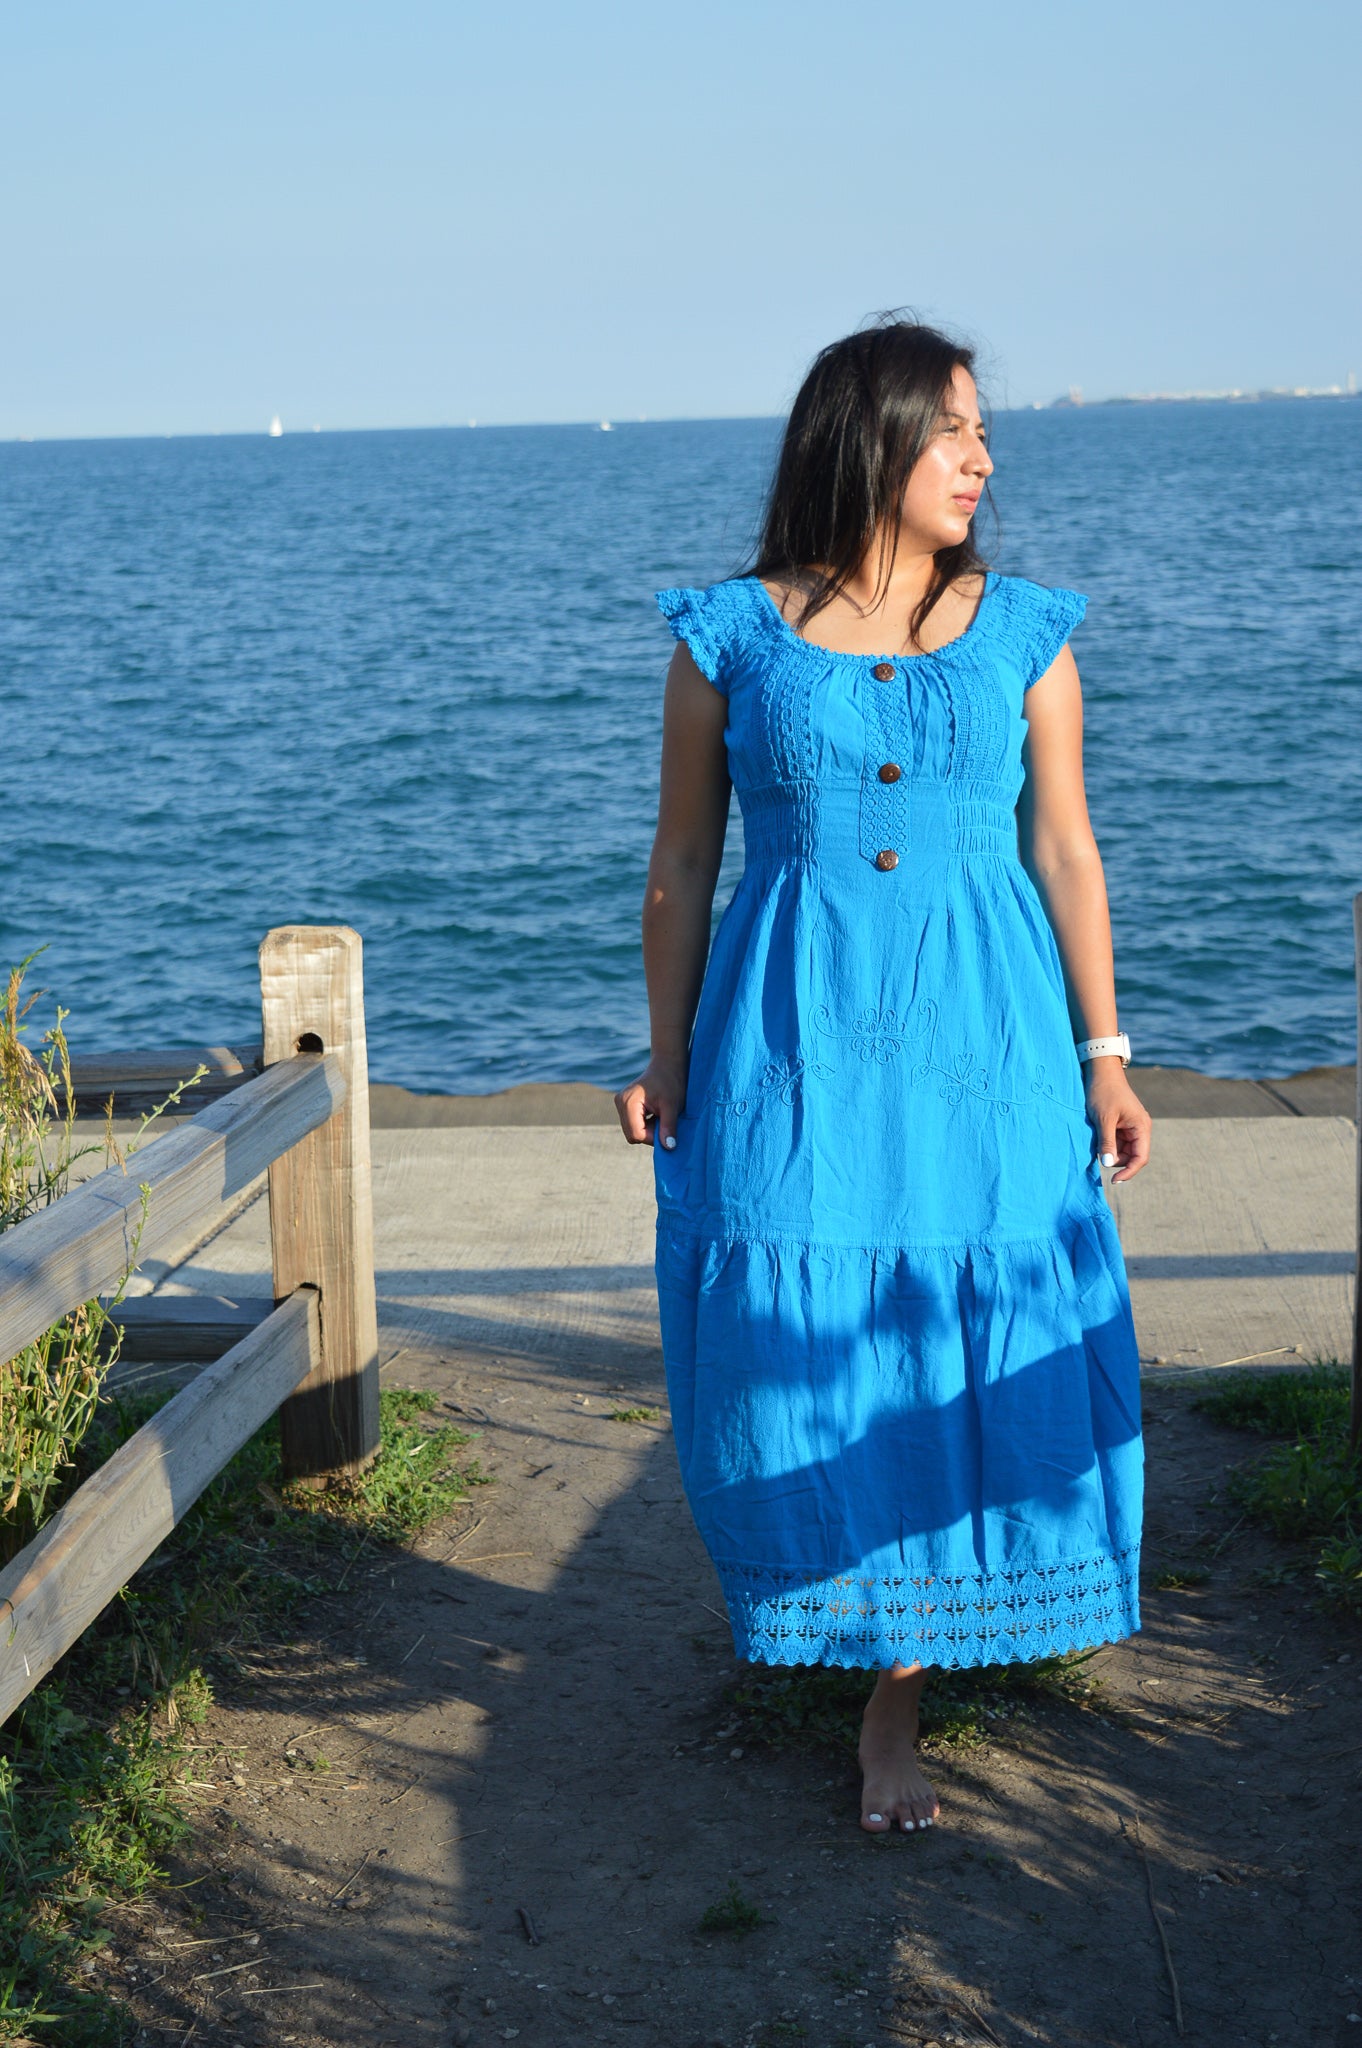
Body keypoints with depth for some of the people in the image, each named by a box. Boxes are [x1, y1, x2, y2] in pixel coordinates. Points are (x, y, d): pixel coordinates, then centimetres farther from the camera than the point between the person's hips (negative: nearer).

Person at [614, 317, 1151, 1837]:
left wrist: (1102, 1055, 3)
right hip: (791, 1043, -1)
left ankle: (892, 1694, 16)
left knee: (974, 1342, 2)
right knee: (797, 1345, 1)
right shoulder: (730, 637, 1)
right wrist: (666, 1063, 4)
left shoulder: (1022, 632, 5)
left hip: (980, 1035, 1)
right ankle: (836, 1591, 30)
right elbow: (680, 865, 5)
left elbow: (1064, 849, 6)